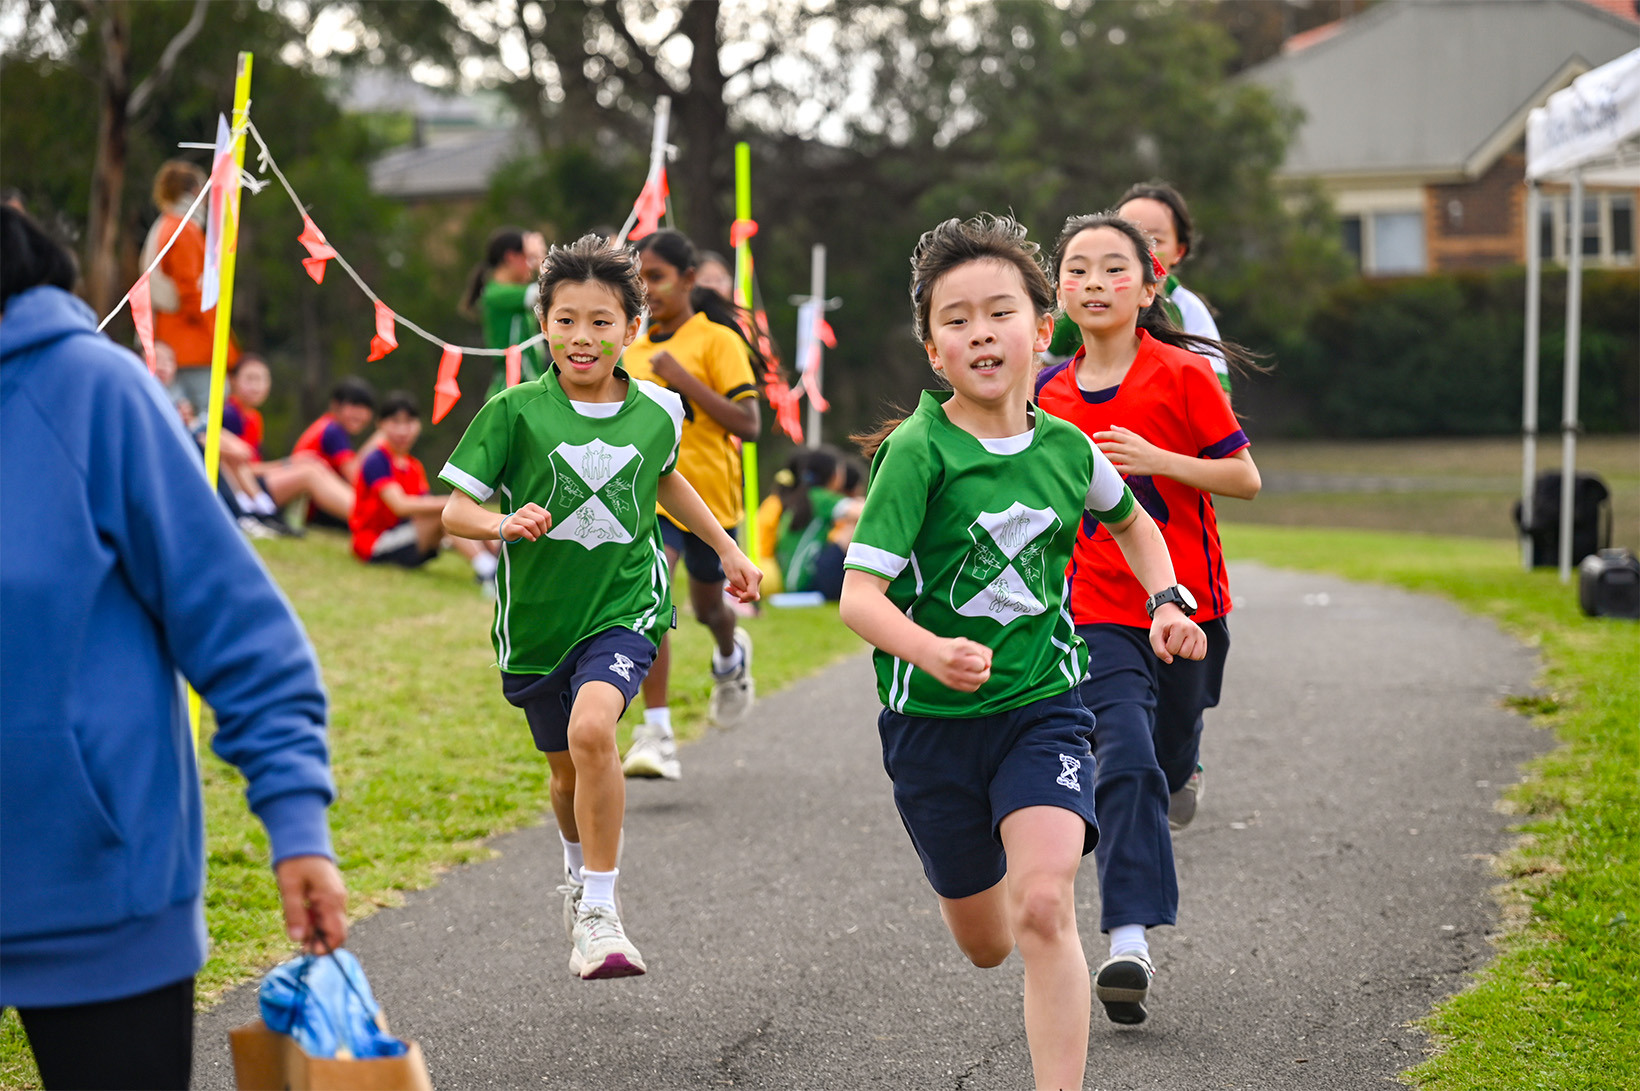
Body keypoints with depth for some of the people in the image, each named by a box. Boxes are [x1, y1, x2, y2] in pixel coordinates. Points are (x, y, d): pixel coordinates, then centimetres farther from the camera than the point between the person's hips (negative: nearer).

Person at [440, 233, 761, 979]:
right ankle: (578, 868, 52)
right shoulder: (515, 412, -11)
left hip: (624, 608, -1)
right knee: (567, 770, 17)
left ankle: (599, 913, -19)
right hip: (537, 617, 1)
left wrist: (727, 549, 28)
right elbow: (456, 508, -11)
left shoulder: (657, 410, -3)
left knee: (592, 729, -28)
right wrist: (505, 523, -32)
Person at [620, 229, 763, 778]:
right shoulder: (634, 347, 6)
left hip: (708, 491, -2)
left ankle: (731, 657, 57)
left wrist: (683, 379, -22)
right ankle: (657, 734, -23)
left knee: (708, 605, 18)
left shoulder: (716, 341, -9)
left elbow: (748, 424, -16)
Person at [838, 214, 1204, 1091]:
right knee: (985, 944, 14)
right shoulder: (918, 451, -16)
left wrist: (1168, 602, 5)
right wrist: (931, 652, -42)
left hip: (1042, 705, 1)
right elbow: (859, 597, -23)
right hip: (934, 719, -1)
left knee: (1043, 912, -21)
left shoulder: (1066, 448, -3)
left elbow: (1132, 522, 21)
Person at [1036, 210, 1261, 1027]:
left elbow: (1244, 478, -10)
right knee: (1125, 760, -15)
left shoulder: (1183, 375, -9)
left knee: (1168, 756, 15)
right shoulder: (1049, 394, 3)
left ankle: (1179, 775, 53)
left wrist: (1155, 458, -21)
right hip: (1098, 612, 1)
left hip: (1184, 602, -1)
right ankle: (1130, 938, -18)